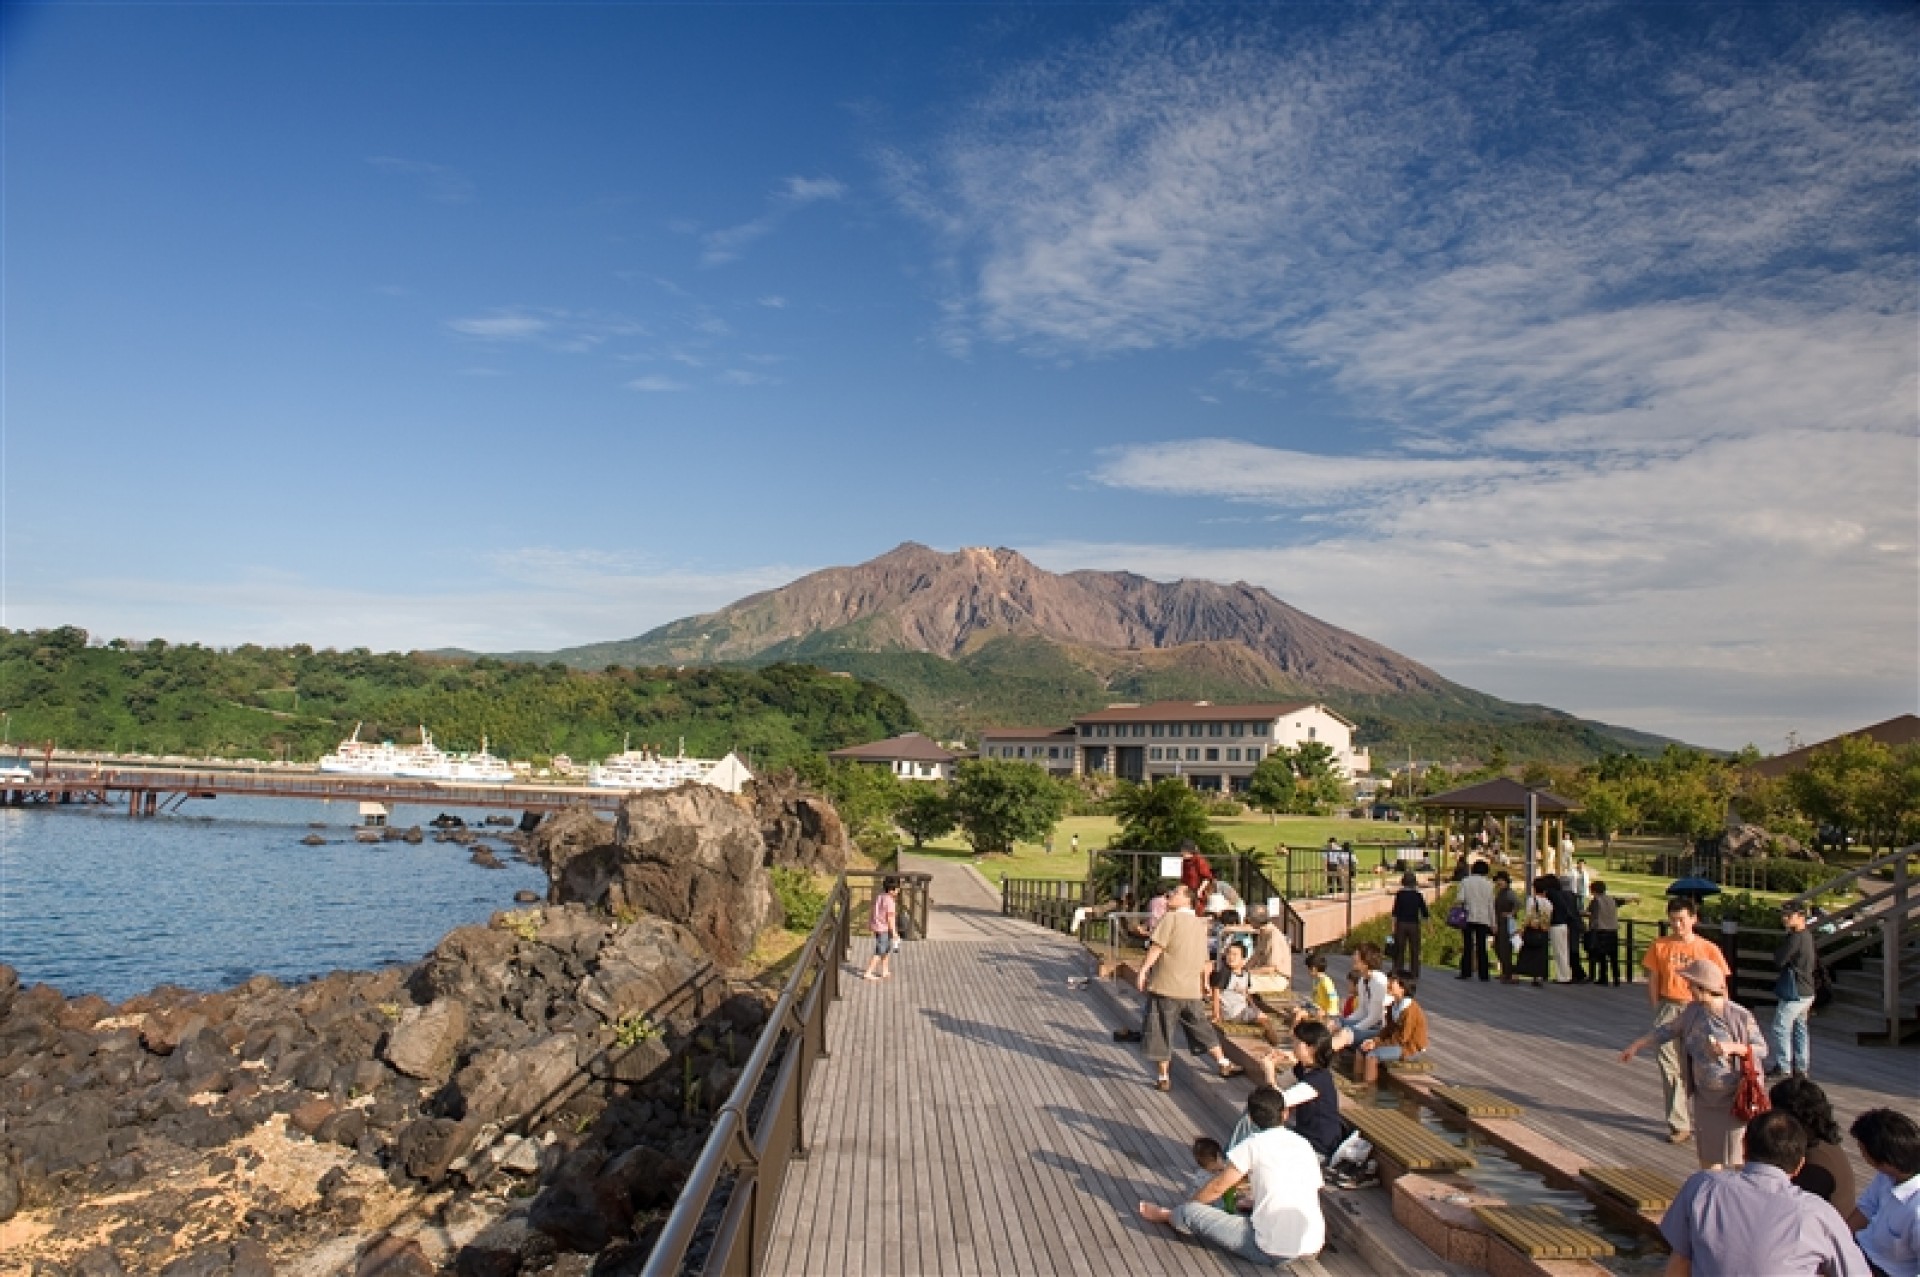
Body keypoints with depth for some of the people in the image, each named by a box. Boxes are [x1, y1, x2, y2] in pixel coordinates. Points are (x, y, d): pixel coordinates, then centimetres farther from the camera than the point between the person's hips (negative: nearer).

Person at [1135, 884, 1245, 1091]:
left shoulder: (1171, 918, -9)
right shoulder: (1200, 925, 13)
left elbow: (1156, 946, -18)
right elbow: (1204, 959, 21)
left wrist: (1143, 970, -15)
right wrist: (1204, 982, 34)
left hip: (1165, 987, -6)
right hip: (1191, 989, 6)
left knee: (1160, 1032, 4)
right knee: (1201, 1027, 22)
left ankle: (1164, 1078, 7)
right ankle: (1224, 1064, 29)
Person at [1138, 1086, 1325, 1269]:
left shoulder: (1253, 1145, -6)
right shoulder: (1304, 1145, 9)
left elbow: (1217, 1187, 0)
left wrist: (1186, 1205, 19)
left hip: (1273, 1251, -6)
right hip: (1314, 1244, 6)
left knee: (1190, 1212, 6)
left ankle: (1167, 1216, 36)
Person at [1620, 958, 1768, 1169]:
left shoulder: (1740, 1016, -18)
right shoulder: (1693, 1011, -4)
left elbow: (1762, 1049, -12)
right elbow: (1668, 1030, 8)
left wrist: (1732, 1047, -29)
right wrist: (1636, 1044, 9)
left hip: (1734, 1097, -5)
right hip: (1704, 1097, 5)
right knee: (1707, 1152, 14)